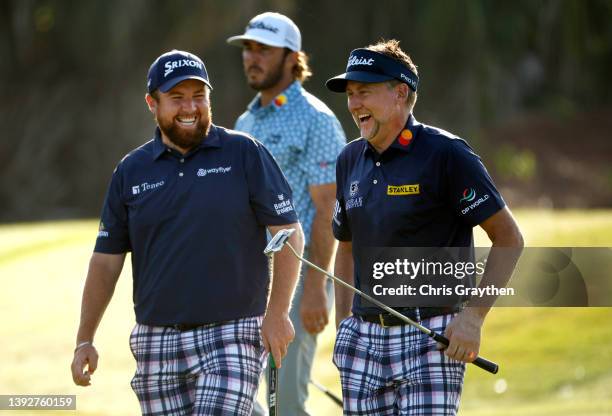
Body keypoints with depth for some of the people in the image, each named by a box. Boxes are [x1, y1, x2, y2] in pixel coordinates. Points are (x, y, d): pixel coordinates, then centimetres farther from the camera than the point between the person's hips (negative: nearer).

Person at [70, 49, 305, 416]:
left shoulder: (245, 154, 0)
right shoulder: (132, 171, 10)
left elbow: (289, 233, -1)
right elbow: (107, 260, 12)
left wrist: (277, 312, -11)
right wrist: (85, 340, 7)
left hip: (231, 335, -4)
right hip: (156, 341, 4)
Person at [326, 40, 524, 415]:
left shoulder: (445, 154, -8)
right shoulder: (351, 159, 12)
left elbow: (508, 238, -7)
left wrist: (473, 316, -15)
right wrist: (343, 326, 15)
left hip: (432, 337, -6)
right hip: (365, 337, 6)